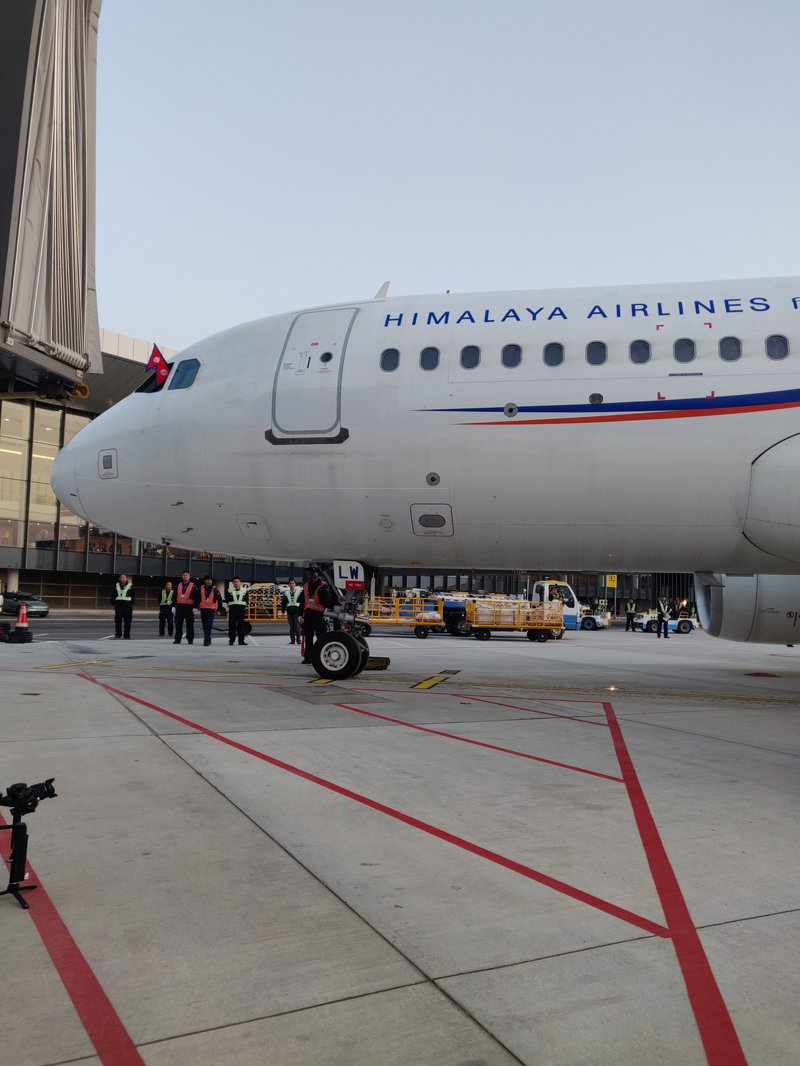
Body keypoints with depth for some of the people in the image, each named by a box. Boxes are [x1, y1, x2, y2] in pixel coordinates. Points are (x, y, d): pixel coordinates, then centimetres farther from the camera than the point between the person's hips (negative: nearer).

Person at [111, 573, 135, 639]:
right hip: (118, 605, 1)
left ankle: (127, 635, 7)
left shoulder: (130, 586, 4)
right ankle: (118, 635, 10)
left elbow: (133, 596, 5)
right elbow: (113, 595, 11)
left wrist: (132, 603, -4)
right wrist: (113, 603, 1)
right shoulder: (116, 586, 9)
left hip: (128, 606, -1)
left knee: (127, 622, 1)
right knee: (118, 621, 3)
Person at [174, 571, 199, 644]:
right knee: (178, 624, 5)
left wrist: (195, 606, -10)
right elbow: (175, 596, 16)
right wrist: (174, 605, 9)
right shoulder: (178, 585, 15)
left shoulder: (193, 586, 3)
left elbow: (196, 597, -2)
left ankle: (190, 639, 5)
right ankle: (177, 639, 12)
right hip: (179, 606, 4)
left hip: (189, 606, -4)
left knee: (190, 624, -1)